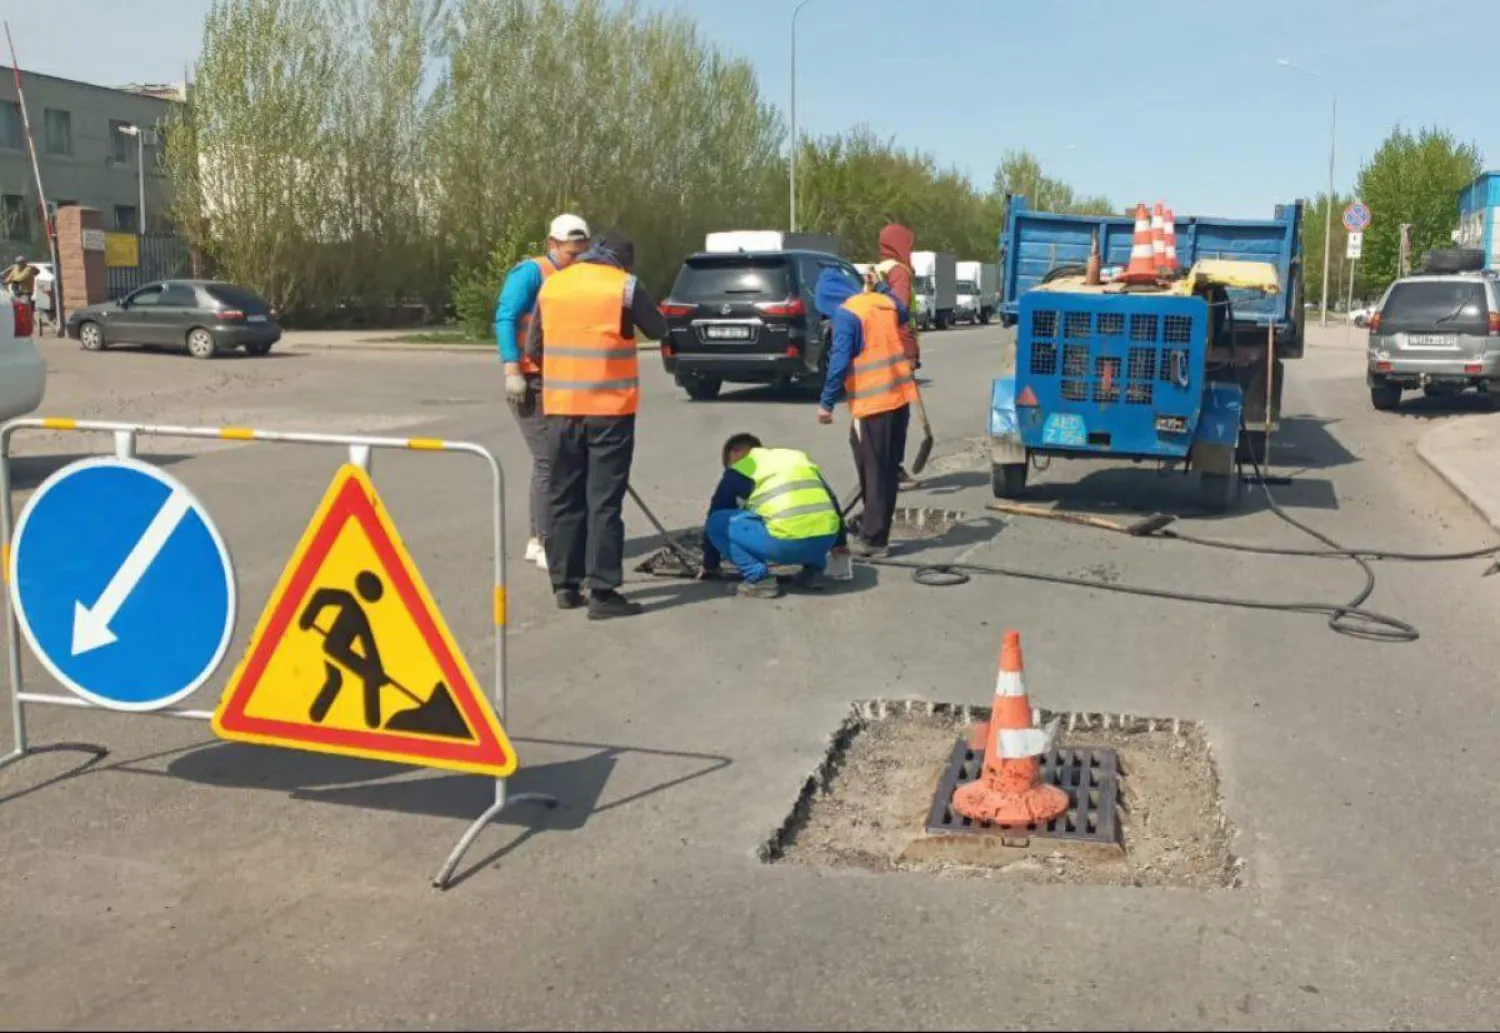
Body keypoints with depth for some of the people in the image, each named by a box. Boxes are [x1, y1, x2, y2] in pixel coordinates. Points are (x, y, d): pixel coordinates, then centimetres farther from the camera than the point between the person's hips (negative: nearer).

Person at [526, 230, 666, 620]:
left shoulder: (551, 285, 8)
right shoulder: (625, 286, -6)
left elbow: (533, 348, 12)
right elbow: (658, 330, 7)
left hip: (561, 408, 4)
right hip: (610, 408, -4)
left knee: (565, 497, 13)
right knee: (604, 500, -1)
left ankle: (565, 585, 18)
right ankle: (602, 592, -1)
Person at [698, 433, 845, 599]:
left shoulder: (739, 469, 16)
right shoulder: (797, 456, 30)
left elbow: (715, 514, 24)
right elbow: (830, 499, 34)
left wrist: (710, 564, 35)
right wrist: (840, 542, 43)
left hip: (786, 543, -6)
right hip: (826, 539, 6)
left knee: (718, 522, 11)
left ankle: (759, 578, 0)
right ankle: (813, 567, 22)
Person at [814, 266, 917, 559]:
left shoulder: (845, 314, -12)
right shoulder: (884, 302, 11)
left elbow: (839, 362, -17)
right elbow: (903, 314, 35)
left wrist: (826, 403, -10)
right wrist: (882, 287, 42)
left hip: (872, 403, -8)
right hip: (900, 396, 8)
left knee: (874, 472, -1)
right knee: (888, 471, 13)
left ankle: (873, 539, 2)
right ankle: (877, 533, 21)